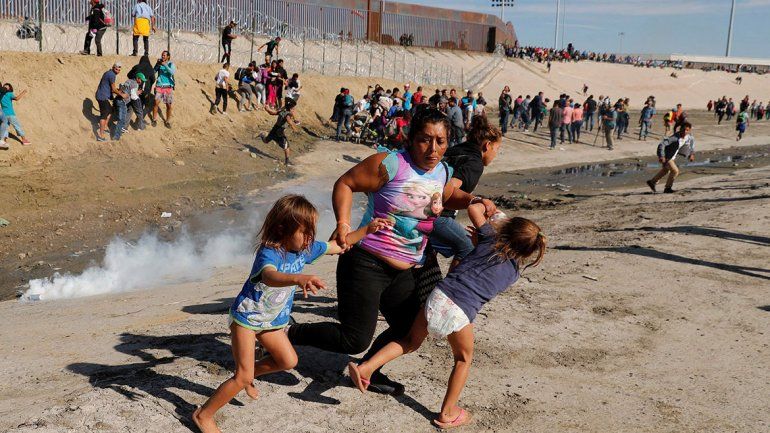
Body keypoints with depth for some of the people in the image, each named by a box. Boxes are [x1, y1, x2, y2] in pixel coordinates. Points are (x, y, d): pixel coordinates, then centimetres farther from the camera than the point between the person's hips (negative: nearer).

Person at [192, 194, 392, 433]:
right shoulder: (268, 253, -33)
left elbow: (339, 245, 3)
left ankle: (249, 375, 35)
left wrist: (367, 229, -9)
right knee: (242, 377, -9)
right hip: (246, 316, -7)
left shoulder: (305, 248, -10)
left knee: (288, 361, 13)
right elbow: (270, 277, -56)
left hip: (271, 320, 7)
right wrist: (299, 278, -76)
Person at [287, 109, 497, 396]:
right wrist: (343, 223, -24)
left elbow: (448, 198, 26)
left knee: (409, 331, 19)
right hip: (366, 263, -8)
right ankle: (292, 334, 12)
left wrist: (474, 201, 6)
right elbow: (345, 184, -11)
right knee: (354, 340, -9)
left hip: (406, 272, 8)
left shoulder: (443, 172, 6)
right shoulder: (391, 164, -17)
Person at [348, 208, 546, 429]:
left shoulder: (490, 238, 11)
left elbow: (473, 209, 15)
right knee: (463, 360, 24)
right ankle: (448, 413, 27)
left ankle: (367, 367, 10)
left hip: (439, 294, 2)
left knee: (411, 342, 24)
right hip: (460, 312, -2)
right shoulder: (514, 271, 13)